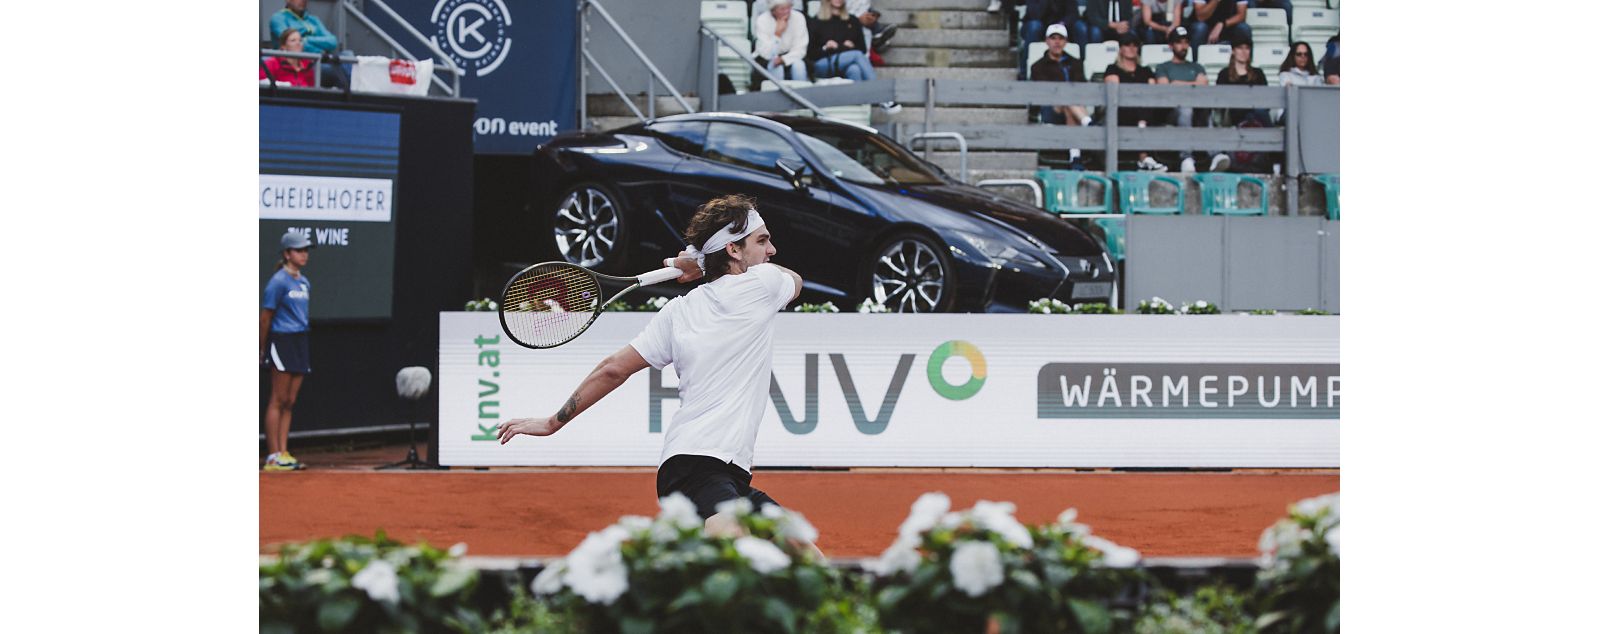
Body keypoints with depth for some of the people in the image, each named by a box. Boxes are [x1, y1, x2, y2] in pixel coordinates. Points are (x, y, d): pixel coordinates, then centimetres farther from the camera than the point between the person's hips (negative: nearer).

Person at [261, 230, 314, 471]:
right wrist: (263, 349, -5)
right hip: (282, 342, -7)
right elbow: (266, 317, -8)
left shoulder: (304, 282, 13)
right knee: (279, 400, -5)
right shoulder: (278, 281, -10)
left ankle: (283, 453, 11)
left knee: (289, 402, 8)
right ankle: (273, 457, -3)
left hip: (301, 342, 7)